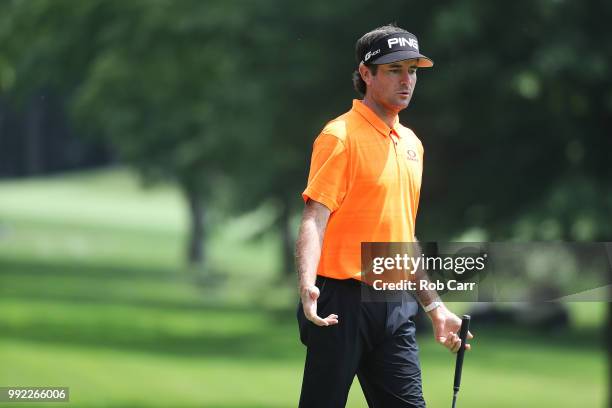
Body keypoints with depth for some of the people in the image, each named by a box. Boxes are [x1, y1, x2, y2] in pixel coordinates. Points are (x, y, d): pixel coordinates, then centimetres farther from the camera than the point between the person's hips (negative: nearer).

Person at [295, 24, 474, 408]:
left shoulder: (411, 143, 17)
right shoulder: (340, 136, -7)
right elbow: (315, 218, -16)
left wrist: (435, 307, 24)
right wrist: (307, 284, -32)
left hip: (396, 307, 7)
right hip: (343, 302, -7)